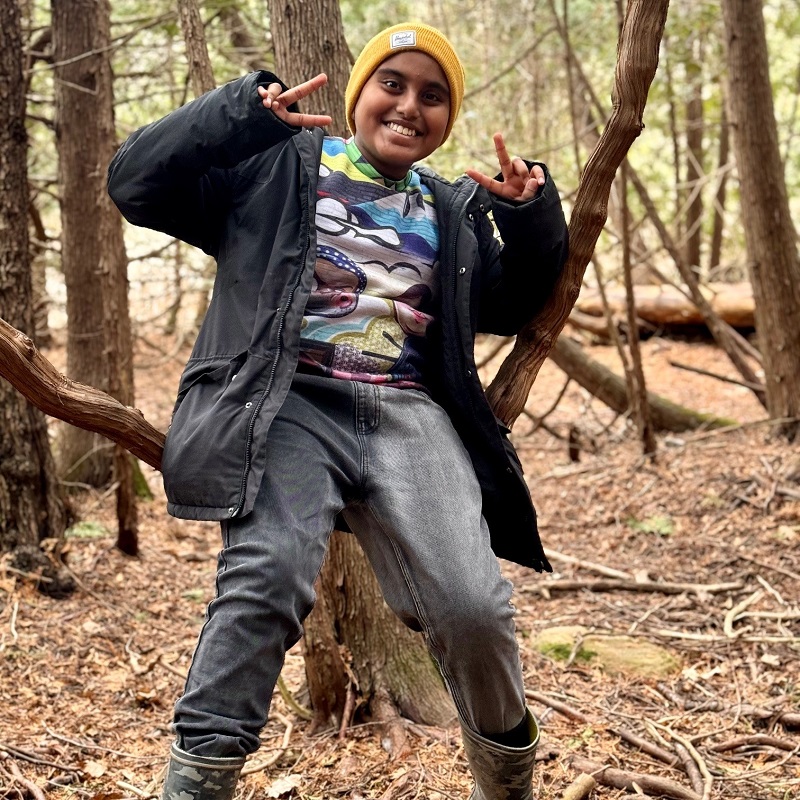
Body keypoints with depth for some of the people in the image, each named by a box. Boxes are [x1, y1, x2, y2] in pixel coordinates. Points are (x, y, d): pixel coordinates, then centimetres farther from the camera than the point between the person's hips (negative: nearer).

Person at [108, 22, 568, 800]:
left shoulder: (456, 212, 25)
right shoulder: (277, 163, 12)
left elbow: (512, 305, 29)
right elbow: (135, 182, 4)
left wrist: (534, 219, 11)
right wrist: (241, 111, -8)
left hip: (409, 415, 3)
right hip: (288, 404, -2)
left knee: (471, 605, -15)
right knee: (267, 576, -29)